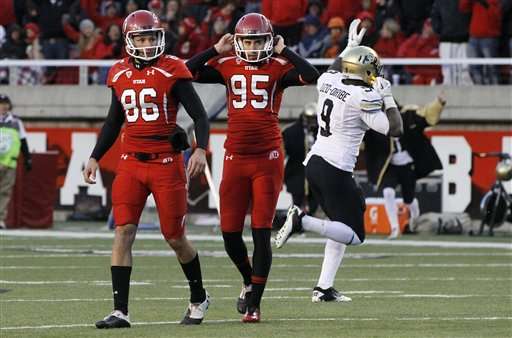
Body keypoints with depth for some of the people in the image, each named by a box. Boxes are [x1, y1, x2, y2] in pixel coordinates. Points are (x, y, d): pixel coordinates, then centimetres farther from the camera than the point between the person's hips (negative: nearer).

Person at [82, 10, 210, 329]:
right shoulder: (120, 75, 8)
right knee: (123, 232, -9)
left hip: (167, 162, -4)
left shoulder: (172, 71, -7)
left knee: (176, 237, 4)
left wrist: (200, 149, -22)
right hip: (131, 162, 4)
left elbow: (199, 114, -7)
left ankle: (199, 298, 28)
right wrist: (95, 157, 18)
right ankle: (121, 311, -11)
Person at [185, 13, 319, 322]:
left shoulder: (278, 68, -3)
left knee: (262, 232, -4)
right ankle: (249, 281, 34)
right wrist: (216, 50, -1)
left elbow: (311, 75, -20)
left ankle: (254, 304, 1)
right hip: (236, 158, 3)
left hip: (267, 159, -3)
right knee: (230, 233, 5)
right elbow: (187, 72, -1)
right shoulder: (227, 66, 5)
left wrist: (283, 51, -11)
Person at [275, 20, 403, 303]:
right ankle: (303, 221, -19)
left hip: (314, 162, 8)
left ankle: (324, 288, 11)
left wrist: (351, 45, 44)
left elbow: (336, 69, 33)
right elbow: (394, 129, -9)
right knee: (354, 235, -2)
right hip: (336, 170, -8)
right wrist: (388, 97, 2)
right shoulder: (363, 98, -14)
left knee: (342, 228, 18)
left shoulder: (327, 82, 6)